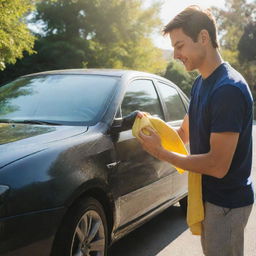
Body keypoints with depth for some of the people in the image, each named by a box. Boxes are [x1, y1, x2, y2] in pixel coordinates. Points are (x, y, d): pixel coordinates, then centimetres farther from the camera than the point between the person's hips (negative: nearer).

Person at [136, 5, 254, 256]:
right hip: (207, 195, 9)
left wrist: (160, 153, -20)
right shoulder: (200, 83, 6)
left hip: (226, 202, -9)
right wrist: (153, 124, -5)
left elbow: (218, 165, -27)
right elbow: (184, 133, 14)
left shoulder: (229, 88, -25)